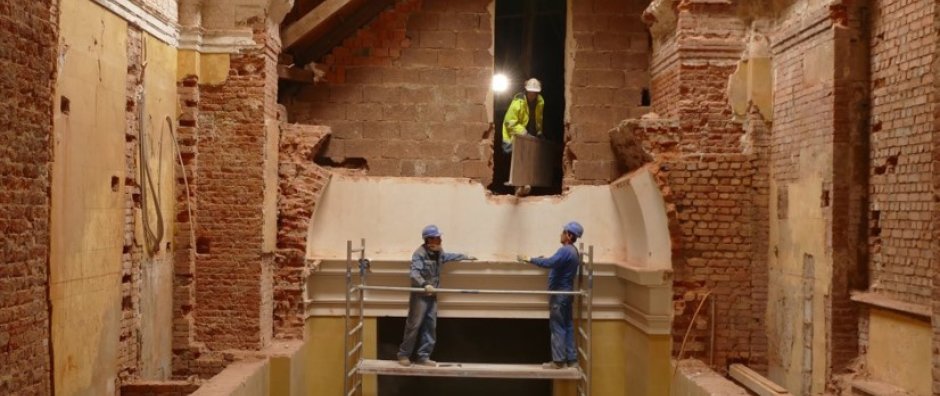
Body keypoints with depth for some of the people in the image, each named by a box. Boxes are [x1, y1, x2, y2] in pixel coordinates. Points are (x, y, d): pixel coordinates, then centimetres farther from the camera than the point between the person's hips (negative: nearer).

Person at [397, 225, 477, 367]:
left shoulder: (439, 252, 10)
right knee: (414, 325, -4)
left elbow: (449, 256, 33)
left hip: (432, 295, 8)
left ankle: (423, 356, 13)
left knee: (430, 326, 6)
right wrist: (425, 285, -44)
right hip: (420, 295, -8)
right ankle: (404, 354, 8)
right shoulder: (419, 254, -17)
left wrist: (465, 257, 39)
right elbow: (415, 273, -29)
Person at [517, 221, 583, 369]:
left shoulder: (565, 250, -17)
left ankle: (558, 361, -3)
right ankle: (571, 359, 14)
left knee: (558, 327, -5)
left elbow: (550, 263, -31)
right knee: (567, 326, 11)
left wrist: (530, 260, -25)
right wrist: (544, 259, 11)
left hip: (560, 293, -10)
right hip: (566, 292, 10)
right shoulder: (573, 251, 15)